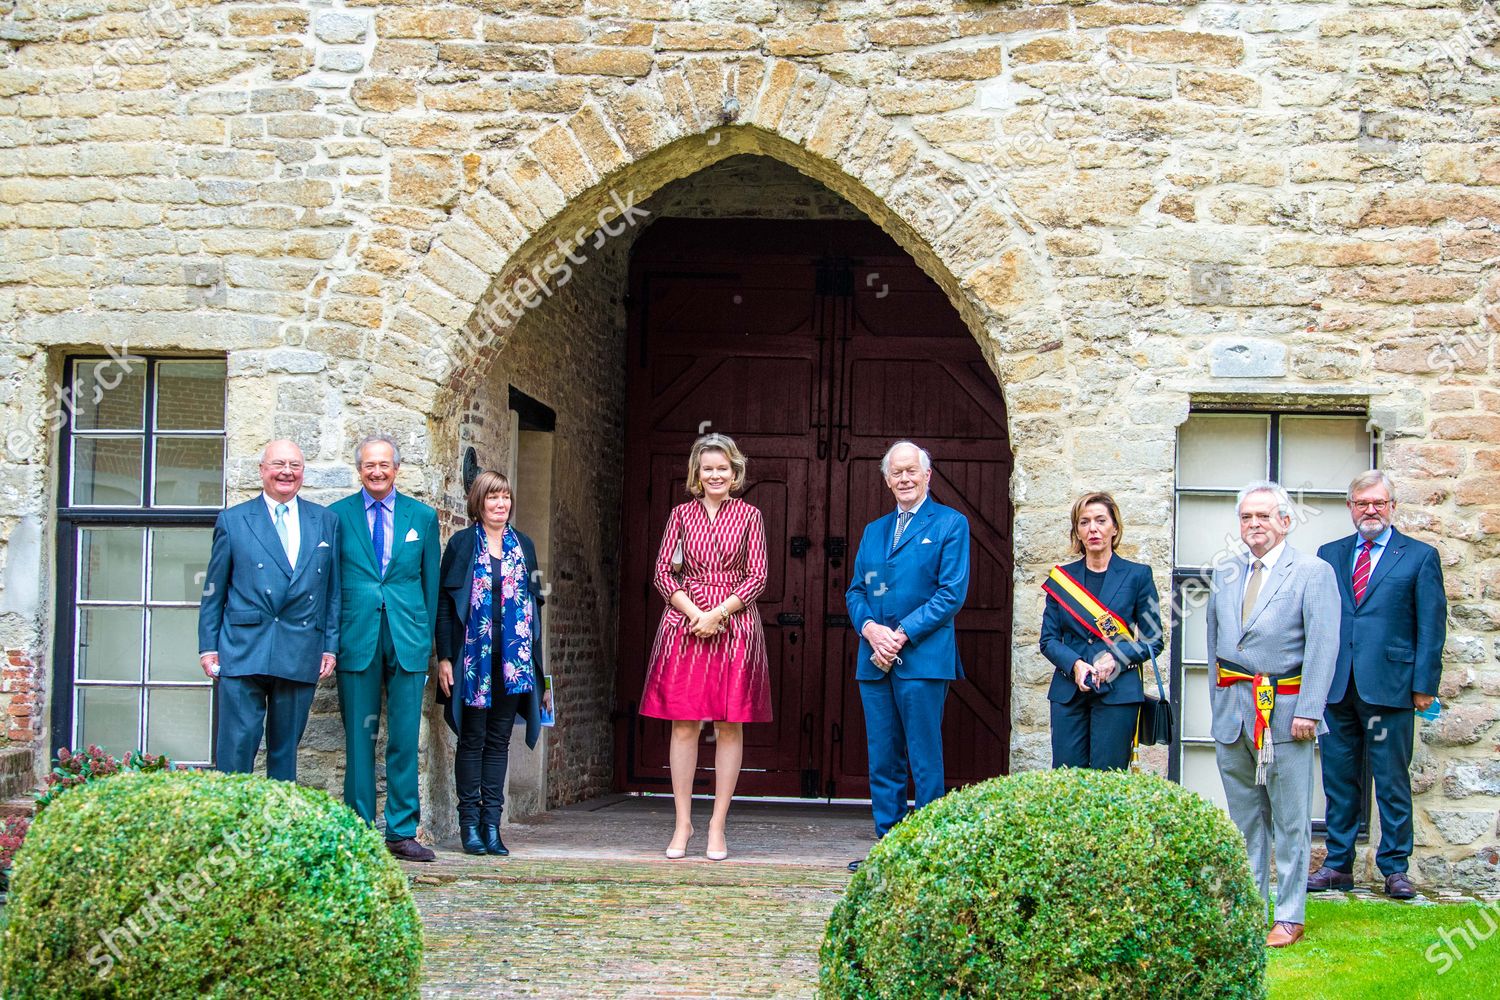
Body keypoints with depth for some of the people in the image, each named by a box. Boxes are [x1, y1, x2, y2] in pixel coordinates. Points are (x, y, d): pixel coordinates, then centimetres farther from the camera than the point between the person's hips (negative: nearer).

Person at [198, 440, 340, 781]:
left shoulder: (325, 521, 12)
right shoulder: (232, 520, 7)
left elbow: (332, 589, 12)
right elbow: (213, 590, 7)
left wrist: (331, 646, 6)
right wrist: (208, 646, 2)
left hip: (301, 655, 2)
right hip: (244, 651, -2)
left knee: (286, 749, 8)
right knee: (237, 745, -6)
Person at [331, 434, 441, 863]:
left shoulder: (423, 516, 10)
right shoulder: (337, 516, 5)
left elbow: (431, 581, 12)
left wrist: (428, 637, 6)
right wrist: (330, 639, 1)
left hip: (407, 639, 1)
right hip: (357, 638, -1)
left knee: (405, 739, 1)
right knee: (359, 738, 2)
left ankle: (402, 831, 8)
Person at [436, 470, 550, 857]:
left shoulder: (523, 545, 12)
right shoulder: (462, 544, 2)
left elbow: (534, 603, 14)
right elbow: (444, 601, -1)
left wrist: (537, 664, 9)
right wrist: (444, 657, -9)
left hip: (513, 659, 3)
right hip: (473, 655, -3)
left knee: (499, 740, 5)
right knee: (472, 739, 1)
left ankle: (491, 824, 7)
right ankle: (470, 823, 5)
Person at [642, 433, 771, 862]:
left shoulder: (749, 516, 7)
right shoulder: (682, 514, 9)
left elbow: (758, 576, 1)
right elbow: (662, 572, 5)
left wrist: (719, 612, -11)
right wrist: (693, 612, -9)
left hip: (735, 625, -1)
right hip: (686, 624, 1)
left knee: (729, 726, -1)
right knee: (683, 725, -2)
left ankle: (718, 826, 5)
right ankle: (683, 822, 6)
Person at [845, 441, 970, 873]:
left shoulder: (950, 524, 1)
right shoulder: (873, 531, 19)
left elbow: (952, 593, -7)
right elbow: (855, 591, 16)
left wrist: (902, 634, -13)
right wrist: (869, 628, -6)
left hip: (922, 658, -6)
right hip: (874, 659, 6)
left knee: (925, 761, -4)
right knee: (883, 760, 7)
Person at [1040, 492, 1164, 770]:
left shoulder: (1137, 575, 4)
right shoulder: (1061, 578, 11)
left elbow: (1153, 641, 4)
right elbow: (1048, 639, 9)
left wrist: (1115, 657, -13)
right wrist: (1074, 664, -10)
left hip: (1117, 692, -2)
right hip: (1068, 692, 2)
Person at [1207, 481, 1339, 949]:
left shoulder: (1314, 572, -4)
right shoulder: (1224, 575, 13)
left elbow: (1323, 646, -10)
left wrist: (1308, 712, -16)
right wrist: (1219, 705, 12)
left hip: (1283, 711, -5)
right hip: (1232, 712, 5)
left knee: (1290, 821, 0)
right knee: (1244, 818, 13)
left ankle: (1290, 917, 6)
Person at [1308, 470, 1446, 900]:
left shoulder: (1420, 556, 4)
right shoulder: (1329, 555, 14)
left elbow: (1431, 627, 1)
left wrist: (1424, 684, -6)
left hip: (1388, 685, -3)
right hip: (1336, 686, 4)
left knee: (1392, 780, 0)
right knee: (1338, 780, 8)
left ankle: (1395, 868, 9)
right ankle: (1338, 865, 16)